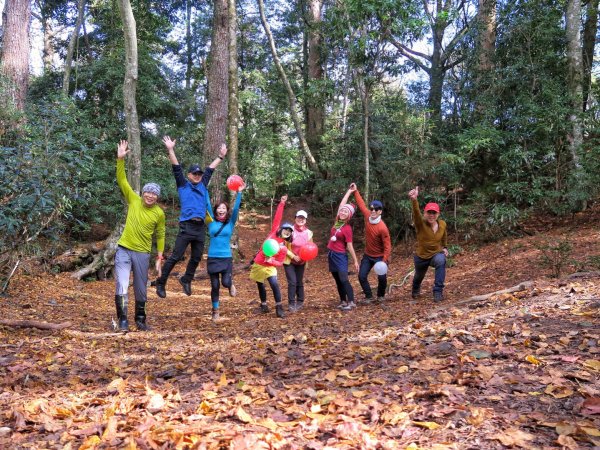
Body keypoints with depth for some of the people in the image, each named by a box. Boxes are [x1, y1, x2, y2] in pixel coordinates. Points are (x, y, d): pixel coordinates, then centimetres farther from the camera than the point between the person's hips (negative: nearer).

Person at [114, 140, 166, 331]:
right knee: (122, 287, -12)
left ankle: (140, 320, 28)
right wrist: (120, 159, -19)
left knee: (141, 290, 11)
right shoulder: (134, 200, -3)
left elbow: (160, 236, 6)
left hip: (142, 254, 1)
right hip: (124, 250, -1)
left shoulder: (159, 213, -3)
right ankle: (123, 320, -1)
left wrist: (159, 258, 4)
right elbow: (121, 180, -7)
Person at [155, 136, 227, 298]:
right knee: (176, 256, -6)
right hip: (186, 226, -5)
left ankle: (186, 280, 32)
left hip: (200, 227, 5)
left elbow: (210, 169, 25)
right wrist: (171, 150, -11)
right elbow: (177, 169, -2)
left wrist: (221, 156, 31)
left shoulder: (203, 185, 17)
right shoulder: (183, 185, 7)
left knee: (196, 258, 12)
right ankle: (161, 283, 4)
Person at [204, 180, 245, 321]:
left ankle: (231, 285, 24)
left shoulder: (230, 223, 3)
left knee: (225, 283, -14)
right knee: (214, 286, 4)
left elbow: (236, 208, -7)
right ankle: (215, 311, 21)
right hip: (212, 258, 1)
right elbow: (207, 204, -1)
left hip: (226, 258, -1)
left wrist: (239, 193, -16)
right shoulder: (212, 222, 3)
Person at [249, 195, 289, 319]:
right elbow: (277, 218, -7)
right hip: (258, 264, 2)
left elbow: (279, 263, -6)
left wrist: (271, 261, -25)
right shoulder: (273, 232, -5)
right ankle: (263, 305, 32)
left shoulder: (284, 248, -8)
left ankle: (279, 308, -12)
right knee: (260, 286, 13)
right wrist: (282, 204, -12)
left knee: (275, 284, -21)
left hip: (269, 267, -2)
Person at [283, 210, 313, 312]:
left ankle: (300, 302, 25)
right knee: (292, 282, -9)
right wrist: (293, 256, -18)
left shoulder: (308, 232, -1)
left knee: (299, 282, 12)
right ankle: (291, 303, 0)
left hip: (301, 262, 4)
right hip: (289, 261, -4)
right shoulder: (291, 230, -15)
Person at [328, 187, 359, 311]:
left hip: (341, 256, -6)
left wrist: (355, 261, -10)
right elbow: (342, 203, 5)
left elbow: (350, 246, -10)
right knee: (338, 281, 10)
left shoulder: (347, 228, -13)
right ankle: (343, 301, 17)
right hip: (331, 255, 7)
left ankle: (351, 302, -4)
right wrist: (350, 191, 11)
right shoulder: (337, 222, 2)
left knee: (344, 279, -10)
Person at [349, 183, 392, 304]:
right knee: (362, 276, 0)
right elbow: (361, 204, 6)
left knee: (382, 277, -8)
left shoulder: (382, 228, -26)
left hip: (379, 257, -5)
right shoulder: (367, 217, -11)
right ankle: (368, 296, 19)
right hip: (367, 255, 5)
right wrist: (355, 191, 7)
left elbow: (387, 245, -21)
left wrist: (385, 260, -27)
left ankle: (381, 295, 21)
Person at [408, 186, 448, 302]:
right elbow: (416, 213, -47)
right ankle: (415, 290, 63)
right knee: (419, 276, 25)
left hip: (437, 254, 1)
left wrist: (445, 247, 9)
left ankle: (438, 291, -29)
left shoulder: (442, 224, -12)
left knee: (441, 261, -36)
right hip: (421, 257, 0)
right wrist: (414, 200, -64)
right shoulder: (421, 224, -24)